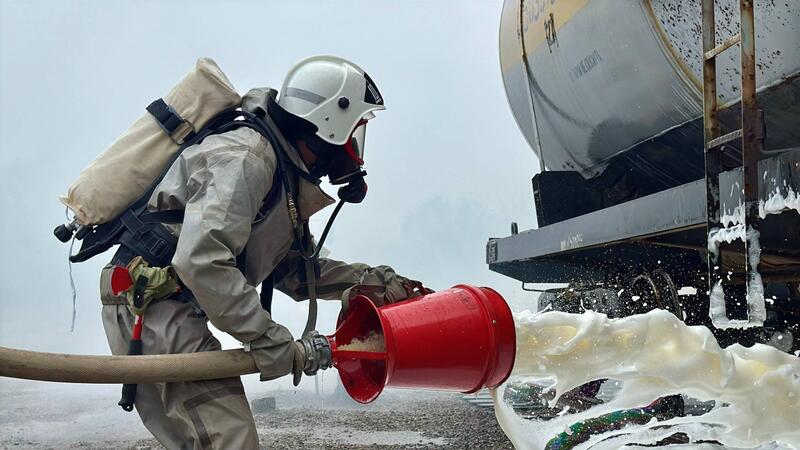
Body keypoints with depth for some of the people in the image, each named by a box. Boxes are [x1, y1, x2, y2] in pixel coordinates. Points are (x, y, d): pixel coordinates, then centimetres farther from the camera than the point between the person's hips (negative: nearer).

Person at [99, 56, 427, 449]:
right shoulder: (245, 157, -18)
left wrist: (373, 281, 14)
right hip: (151, 303, -11)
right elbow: (201, 261, -28)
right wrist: (271, 342, -25)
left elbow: (294, 269, 22)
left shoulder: (288, 182, 15)